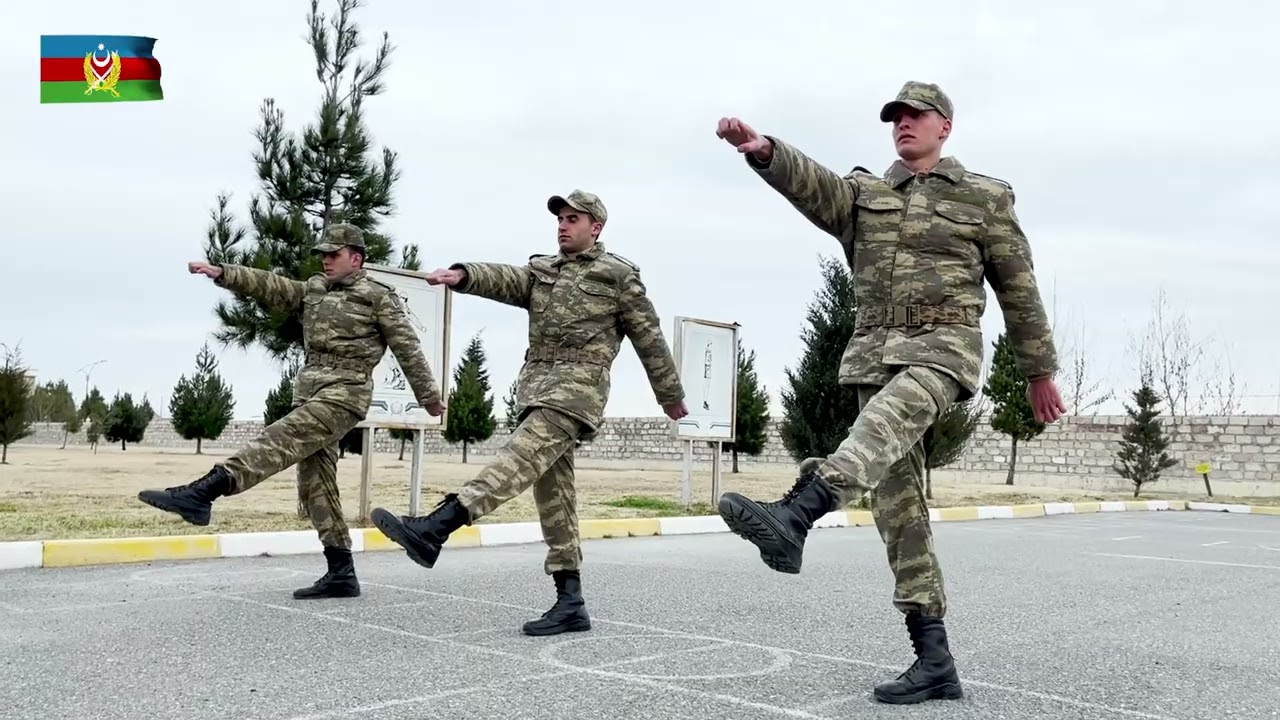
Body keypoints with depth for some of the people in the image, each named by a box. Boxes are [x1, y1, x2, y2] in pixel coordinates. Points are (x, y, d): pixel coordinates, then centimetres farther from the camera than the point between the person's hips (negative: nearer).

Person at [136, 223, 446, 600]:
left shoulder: (379, 297, 3)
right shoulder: (314, 289, 22)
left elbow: (407, 348, 3)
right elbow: (269, 285, 13)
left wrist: (429, 395, 6)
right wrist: (222, 273, -1)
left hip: (345, 391, -8)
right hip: (309, 389, 8)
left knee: (280, 440, -25)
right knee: (316, 483, 4)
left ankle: (201, 493, -38)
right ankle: (341, 574, 6)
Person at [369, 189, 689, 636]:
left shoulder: (618, 275, 8)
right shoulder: (541, 270, 23)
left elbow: (649, 337, 11)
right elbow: (503, 280, 3)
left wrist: (670, 395, 14)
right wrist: (463, 275, -19)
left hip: (578, 385, -7)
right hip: (536, 384, 7)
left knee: (521, 457, -25)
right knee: (552, 495, 4)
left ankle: (432, 530, -42)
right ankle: (570, 604, 8)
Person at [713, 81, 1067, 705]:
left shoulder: (985, 197, 11)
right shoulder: (863, 194, 16)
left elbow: (1018, 288, 15)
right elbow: (810, 182, -7)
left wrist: (1039, 371, 17)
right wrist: (762, 150, -28)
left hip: (944, 348, -4)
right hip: (876, 352, 4)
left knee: (887, 418, -37)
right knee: (897, 505, -1)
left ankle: (792, 518, -61)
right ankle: (934, 661, 3)